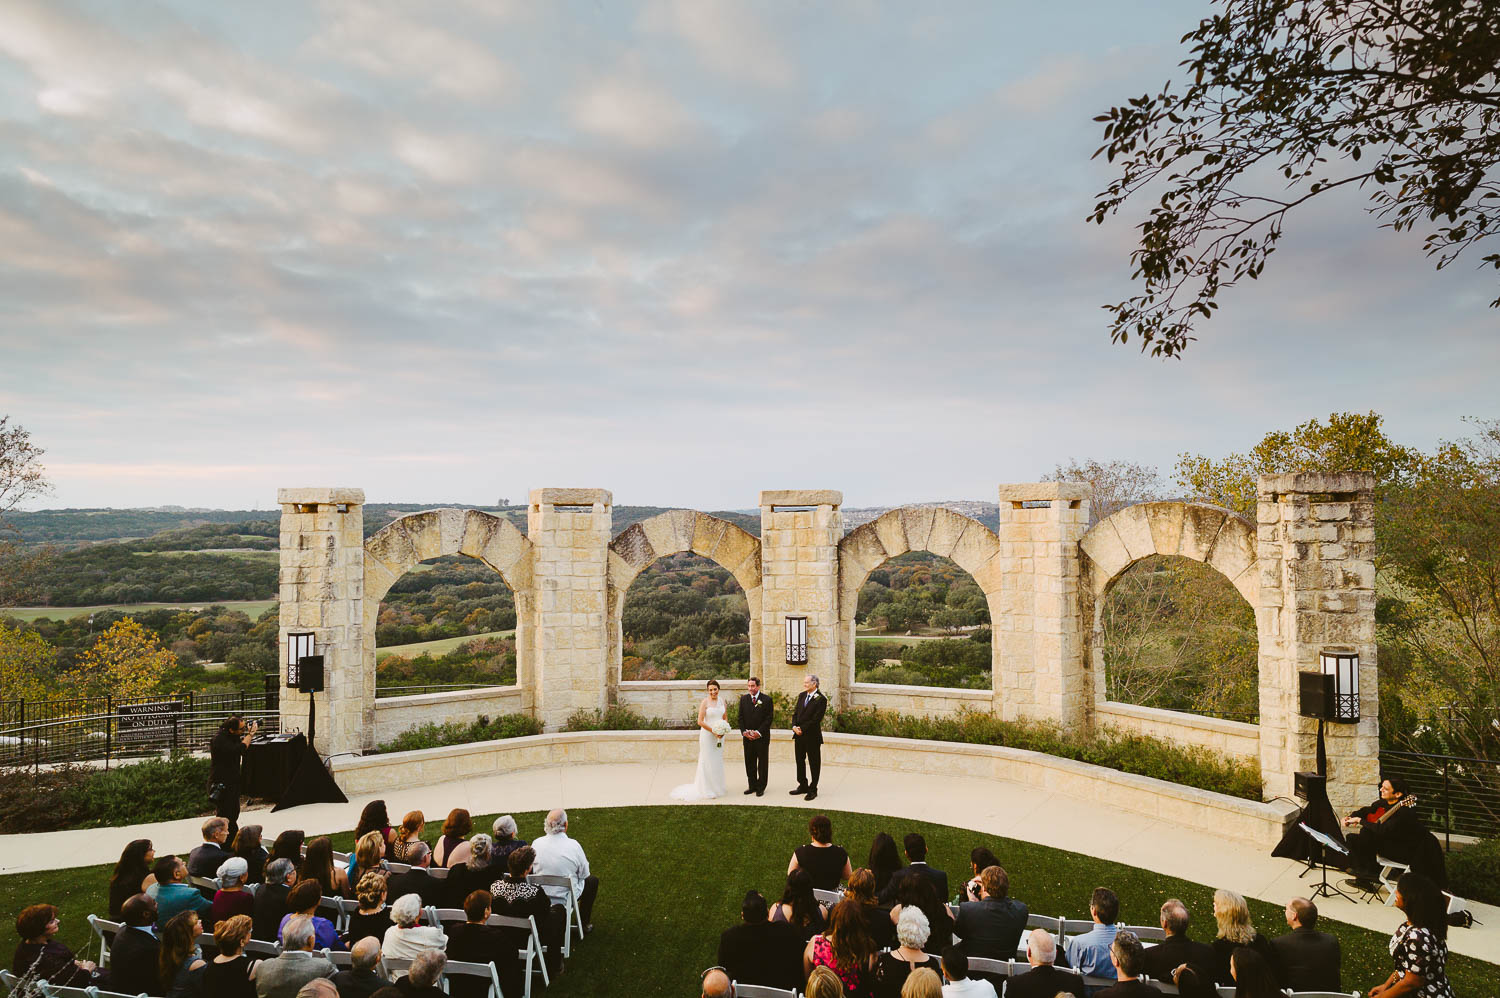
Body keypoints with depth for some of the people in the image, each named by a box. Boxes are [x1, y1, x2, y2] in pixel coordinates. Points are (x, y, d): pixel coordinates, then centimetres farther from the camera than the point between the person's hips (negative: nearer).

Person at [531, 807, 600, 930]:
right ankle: (584, 924, 24)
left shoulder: (537, 843, -13)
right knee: (592, 880, 23)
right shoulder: (573, 845, -22)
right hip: (566, 896, -4)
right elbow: (584, 874, -8)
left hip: (540, 897, 4)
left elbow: (531, 868, 4)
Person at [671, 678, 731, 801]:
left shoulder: (722, 700, 5)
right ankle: (707, 790, 9)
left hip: (720, 735, 6)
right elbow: (700, 721, -16)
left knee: (718, 761, 14)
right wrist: (713, 731, -18)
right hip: (707, 734, -6)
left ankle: (717, 787, 28)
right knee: (707, 761, 0)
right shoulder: (705, 702, -13)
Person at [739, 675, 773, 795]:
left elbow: (769, 718, -7)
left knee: (762, 763, 3)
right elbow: (741, 717, 7)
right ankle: (752, 786, 19)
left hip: (762, 737, -3)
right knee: (749, 763, 9)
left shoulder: (767, 700, -4)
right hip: (747, 737, 3)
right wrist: (744, 731, -7)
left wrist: (759, 732, -14)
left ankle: (761, 787, 11)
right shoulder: (743, 699, 7)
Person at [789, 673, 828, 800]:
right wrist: (794, 726, -7)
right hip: (799, 735, 7)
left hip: (812, 737, -7)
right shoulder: (802, 695, 9)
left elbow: (816, 719, -17)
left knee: (814, 763, 5)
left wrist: (802, 729, -15)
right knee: (800, 761, 15)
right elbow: (796, 713, 11)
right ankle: (803, 786, 29)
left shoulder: (821, 699, -13)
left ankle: (813, 790, 15)